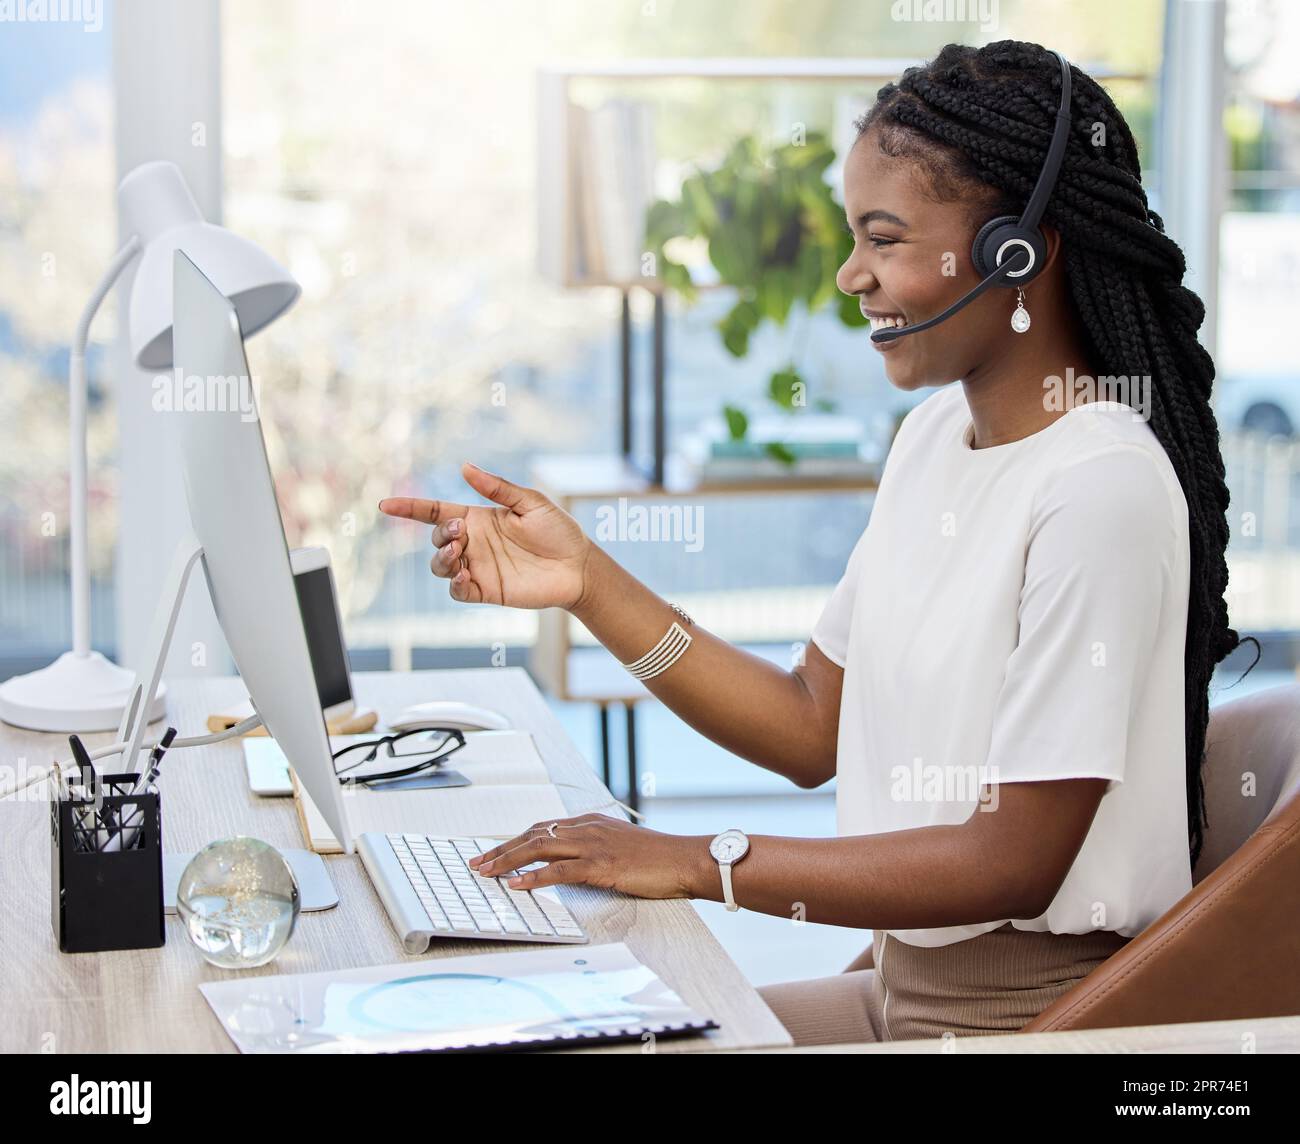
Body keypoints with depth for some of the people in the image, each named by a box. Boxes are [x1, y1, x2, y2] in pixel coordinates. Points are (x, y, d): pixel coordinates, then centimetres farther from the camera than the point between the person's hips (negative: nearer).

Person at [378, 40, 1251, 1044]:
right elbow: (812, 732, 7)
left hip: (1031, 1017, -8)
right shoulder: (934, 434, 7)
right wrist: (589, 583, -1)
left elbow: (1014, 864, -21)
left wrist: (697, 864, -19)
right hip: (900, 983, 8)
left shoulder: (1099, 488, -21)